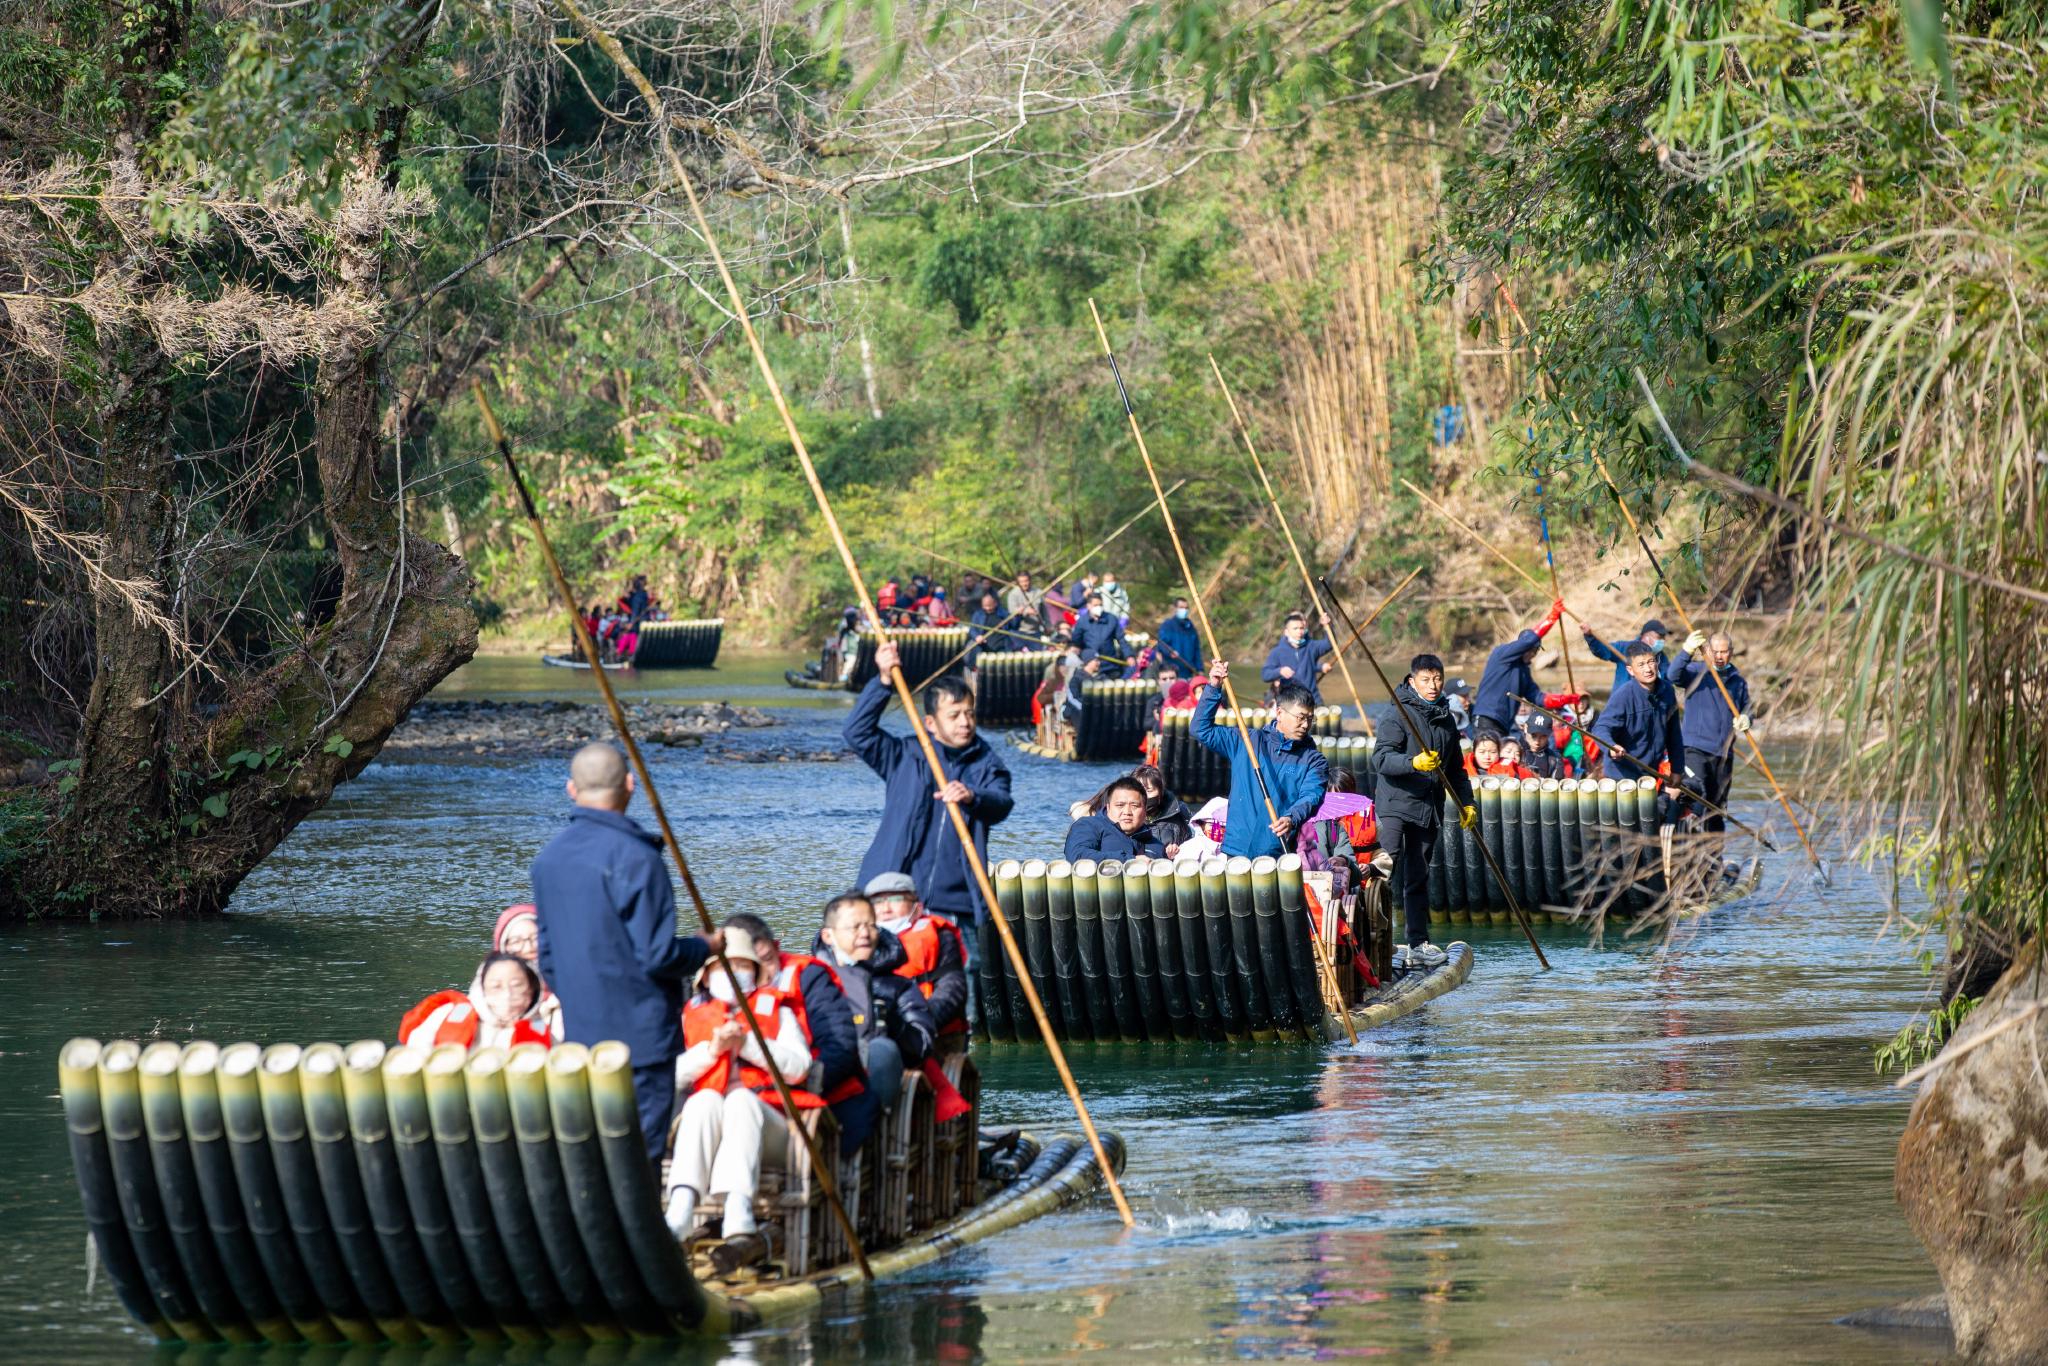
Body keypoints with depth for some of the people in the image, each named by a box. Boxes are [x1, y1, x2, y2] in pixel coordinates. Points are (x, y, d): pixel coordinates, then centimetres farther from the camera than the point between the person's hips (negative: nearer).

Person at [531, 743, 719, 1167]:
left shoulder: (548, 860, 8)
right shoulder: (635, 858, -16)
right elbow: (658, 956, -18)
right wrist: (706, 947, 0)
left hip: (580, 1033, 7)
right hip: (641, 1034, -7)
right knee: (640, 1157, -3)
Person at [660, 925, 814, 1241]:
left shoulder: (776, 1010, 23)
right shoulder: (692, 1015, 26)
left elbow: (798, 1067, 3)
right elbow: (674, 1075, 7)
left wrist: (747, 1044, -7)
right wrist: (712, 1050, -7)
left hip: (767, 1125, -1)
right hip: (706, 1121, 1)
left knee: (741, 1099, -33)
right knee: (705, 1099, -32)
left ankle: (738, 1211, -56)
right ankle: (681, 1207, -53)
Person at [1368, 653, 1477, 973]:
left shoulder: (1445, 718, 15)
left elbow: (1455, 769, 25)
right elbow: (1381, 758, -19)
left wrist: (1466, 803, 16)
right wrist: (1414, 763, -34)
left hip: (1429, 809, 7)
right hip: (1397, 805, -7)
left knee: (1418, 877, 12)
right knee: (1391, 870, -15)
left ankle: (1418, 943, 15)